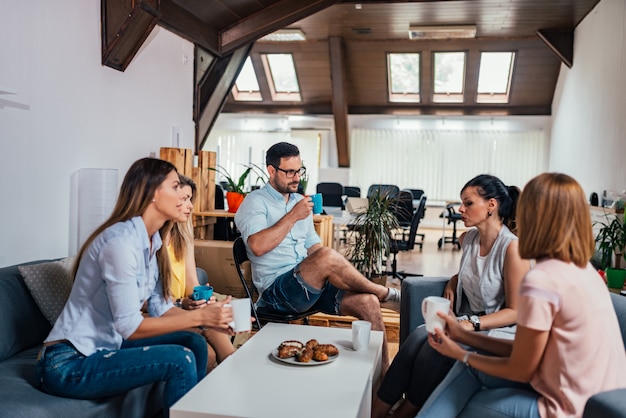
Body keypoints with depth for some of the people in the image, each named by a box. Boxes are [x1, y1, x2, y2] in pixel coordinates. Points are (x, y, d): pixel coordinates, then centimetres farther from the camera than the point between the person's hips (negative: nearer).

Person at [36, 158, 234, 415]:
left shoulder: (151, 241, 3)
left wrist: (210, 320, -9)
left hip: (105, 346, 9)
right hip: (69, 363, -9)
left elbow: (160, 307, 3)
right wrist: (199, 316, -22)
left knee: (194, 343, 3)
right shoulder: (121, 240, -24)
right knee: (180, 361, -20)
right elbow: (130, 326, -25)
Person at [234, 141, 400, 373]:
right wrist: (293, 216, -15)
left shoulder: (300, 201, 20)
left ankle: (384, 372, -7)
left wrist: (342, 273, 4)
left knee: (367, 301, -17)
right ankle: (384, 292, -8)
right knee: (327, 256, -33)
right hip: (277, 289, -7)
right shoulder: (255, 202, -2)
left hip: (311, 284, 7)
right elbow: (258, 247, -20)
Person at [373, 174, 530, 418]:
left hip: (496, 330, -6)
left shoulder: (512, 248, -18)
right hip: (467, 323, 6)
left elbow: (515, 311, -15)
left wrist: (473, 324, -24)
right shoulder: (468, 239, 5)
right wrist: (452, 283, 7)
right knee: (419, 336, -23)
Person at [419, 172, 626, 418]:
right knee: (471, 367, 13)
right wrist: (463, 336, 10)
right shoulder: (583, 270, 3)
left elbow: (520, 371, -13)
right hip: (586, 397, 8)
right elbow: (524, 352, 6)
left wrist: (461, 355, 1)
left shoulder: (540, 281, -25)